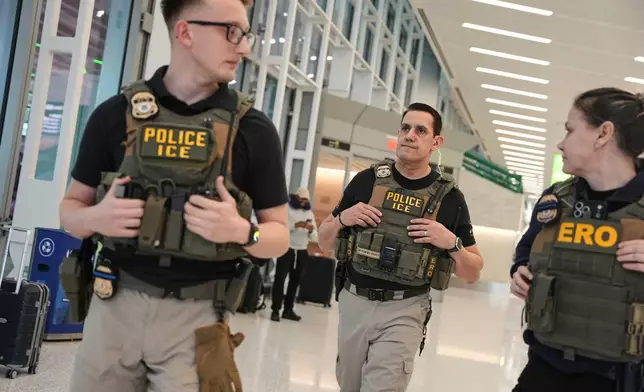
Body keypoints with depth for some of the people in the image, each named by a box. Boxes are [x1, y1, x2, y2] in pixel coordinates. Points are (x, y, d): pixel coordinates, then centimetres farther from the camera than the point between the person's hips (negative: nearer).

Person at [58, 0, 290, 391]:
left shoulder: (253, 128, -3)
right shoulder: (116, 113, 1)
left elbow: (280, 236, 2)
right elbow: (71, 209, 9)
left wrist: (241, 231, -19)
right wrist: (96, 217, -13)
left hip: (196, 317, -1)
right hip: (114, 305, 2)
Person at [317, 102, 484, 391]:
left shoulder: (449, 197, -2)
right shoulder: (366, 180, 2)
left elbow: (473, 274, 3)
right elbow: (325, 244, 9)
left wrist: (452, 242, -15)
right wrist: (342, 219, -11)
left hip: (403, 312, -3)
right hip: (353, 303, 3)